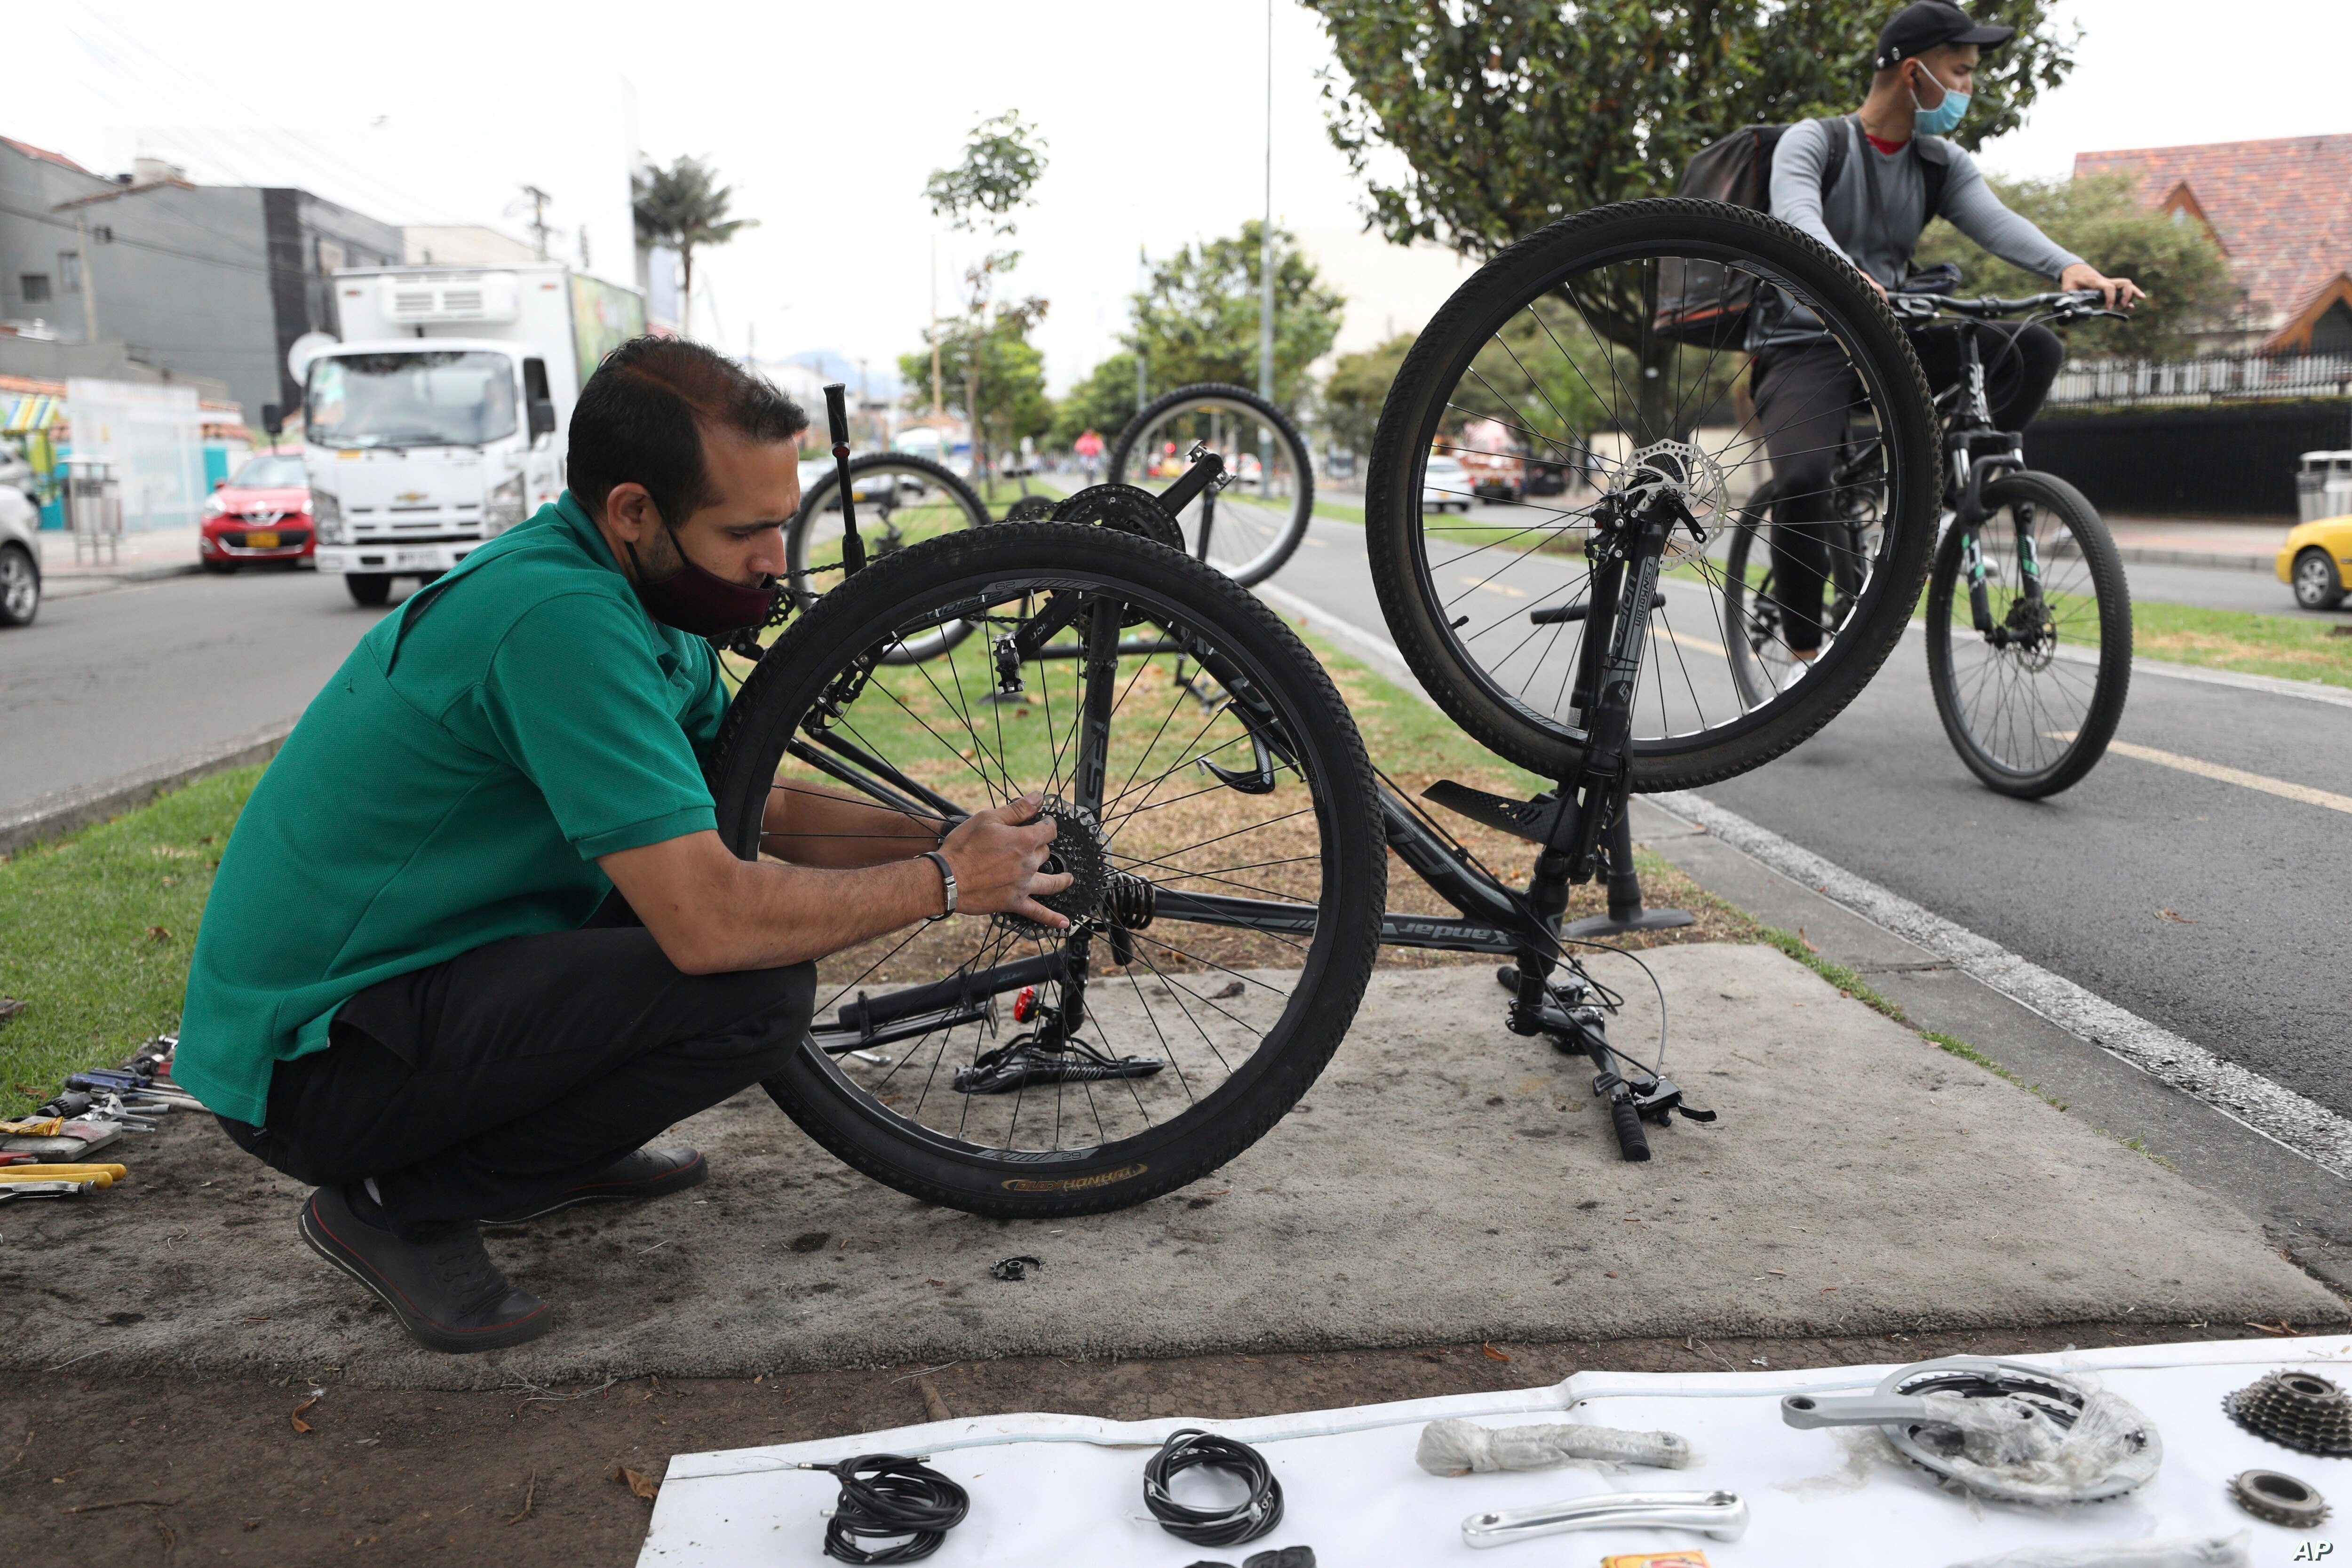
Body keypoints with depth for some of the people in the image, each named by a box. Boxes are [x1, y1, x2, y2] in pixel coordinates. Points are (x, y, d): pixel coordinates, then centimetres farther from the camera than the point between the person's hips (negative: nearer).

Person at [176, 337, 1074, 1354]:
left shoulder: (637, 591, 2)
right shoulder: (559, 617, -28)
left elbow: (762, 810, 10)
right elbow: (712, 923, -32)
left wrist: (946, 840, -3)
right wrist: (942, 883, -19)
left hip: (402, 964, 9)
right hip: (308, 1057, -9)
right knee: (759, 990, -24)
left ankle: (561, 1154, 15)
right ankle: (403, 1206, -6)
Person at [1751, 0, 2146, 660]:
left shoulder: (1943, 164, 9)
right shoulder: (1813, 143, -7)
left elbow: (1995, 221, -8)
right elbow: (1796, 221, -28)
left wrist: (2070, 266, -29)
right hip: (1804, 342, -6)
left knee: (2034, 348, -13)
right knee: (1803, 479, -32)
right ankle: (1804, 653, -17)